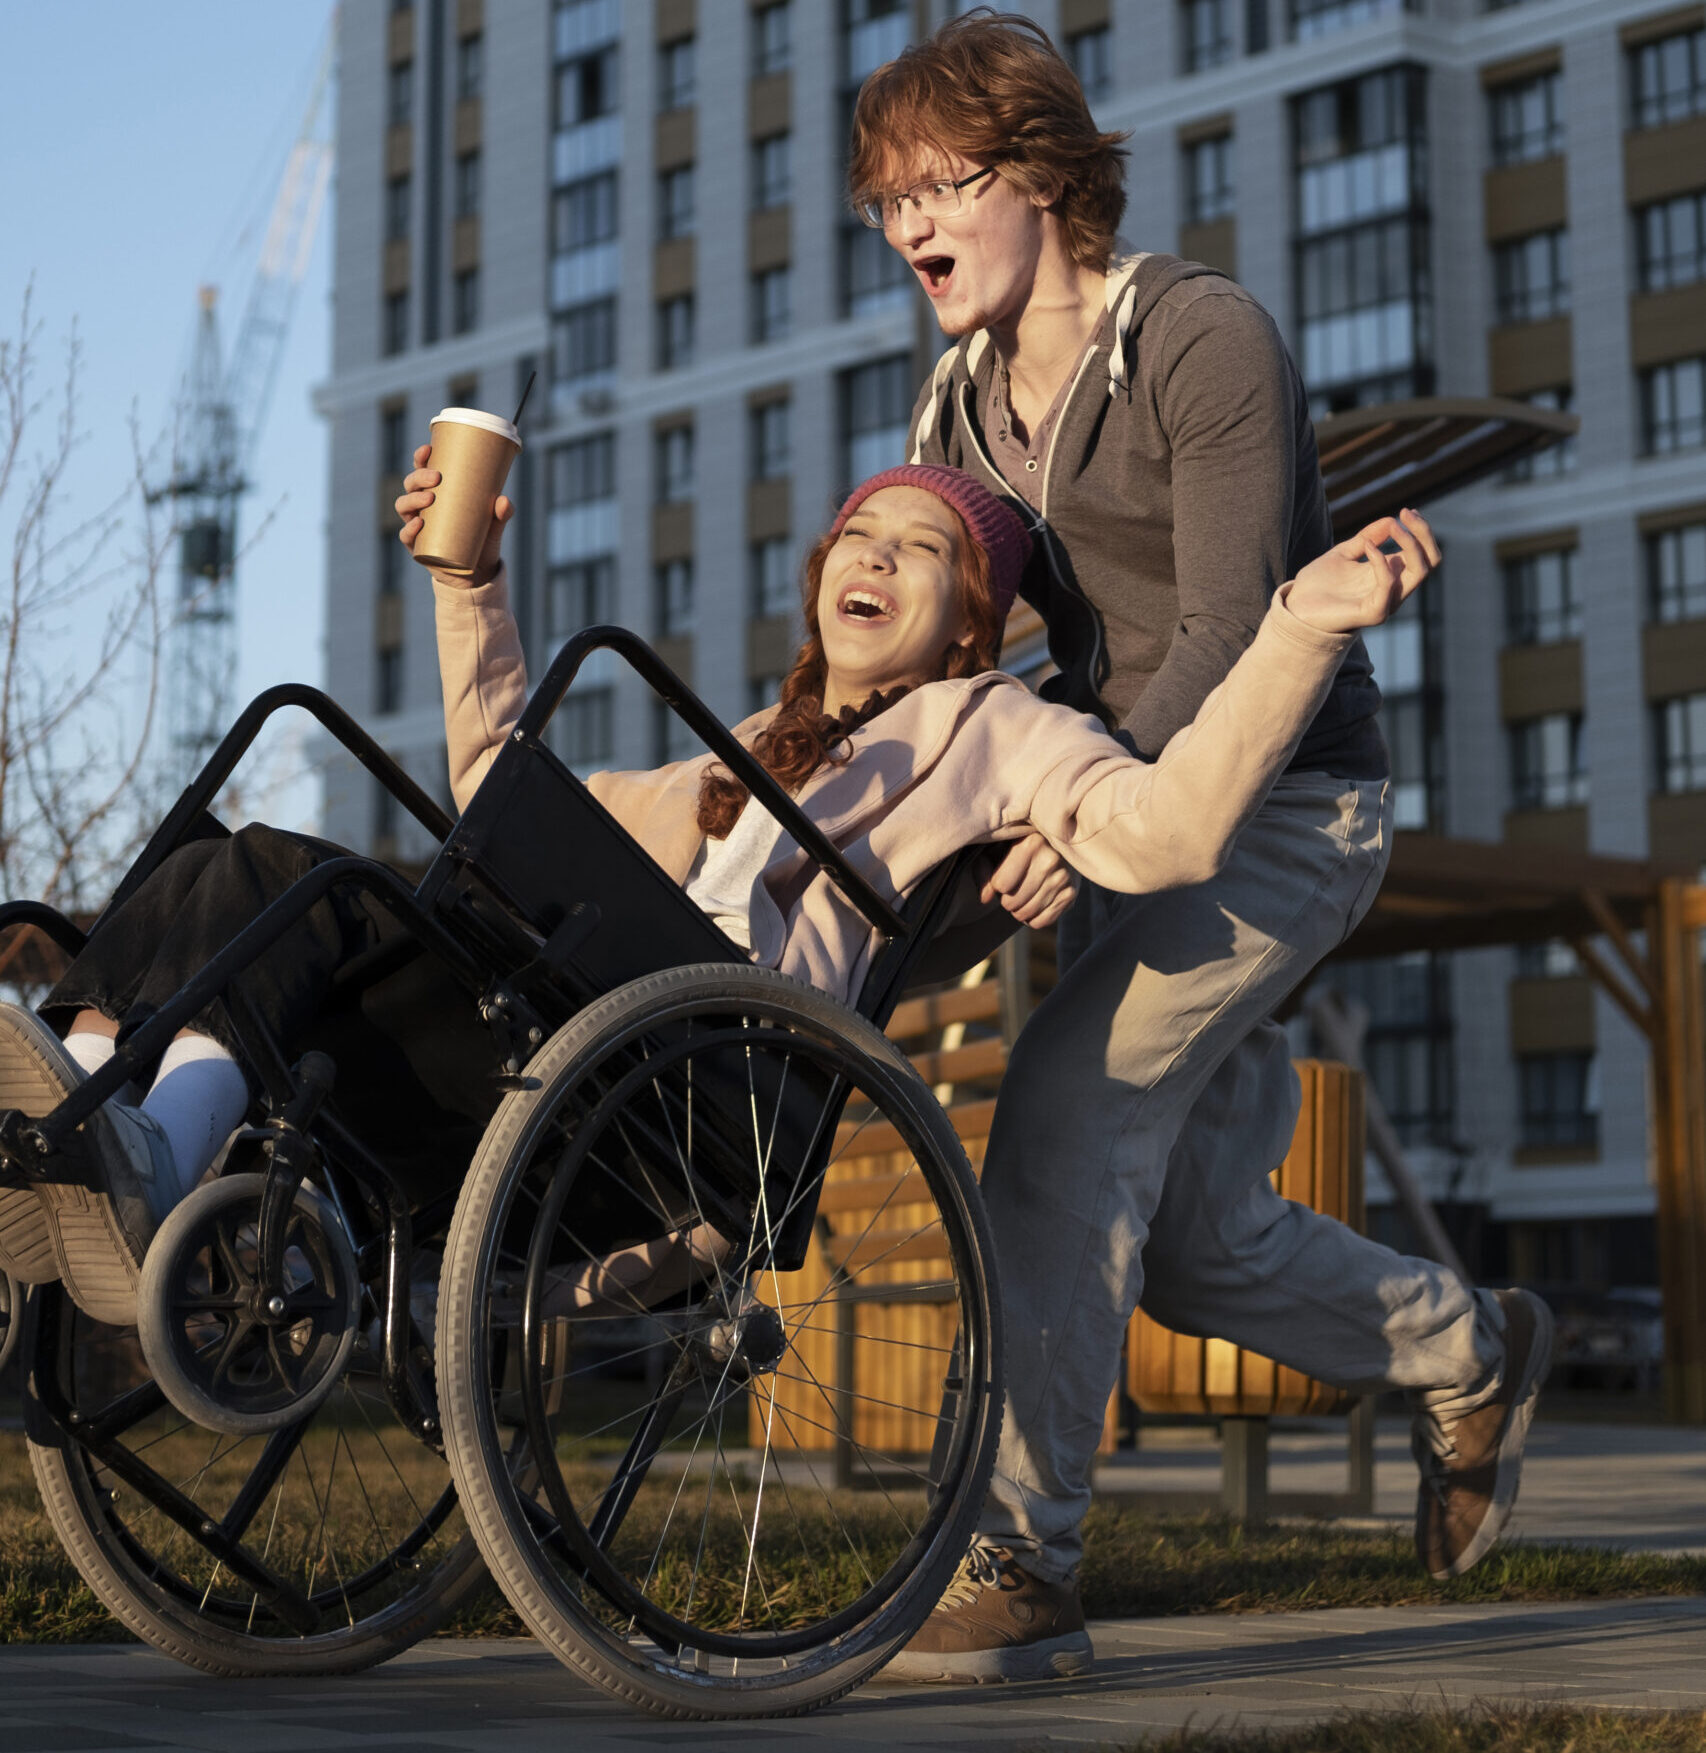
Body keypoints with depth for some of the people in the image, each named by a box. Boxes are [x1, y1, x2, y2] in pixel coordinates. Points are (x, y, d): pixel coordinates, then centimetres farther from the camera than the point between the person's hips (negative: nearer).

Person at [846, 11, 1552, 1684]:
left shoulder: (1204, 340, -14)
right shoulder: (957, 406, 9)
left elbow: (1231, 634, -22)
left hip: (1281, 802, -8)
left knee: (1063, 1114, -22)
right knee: (1188, 1242, 7)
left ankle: (1018, 1564, -16)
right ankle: (1468, 1350, 33)